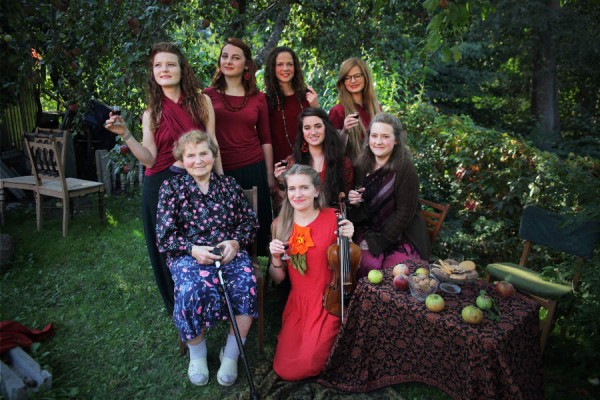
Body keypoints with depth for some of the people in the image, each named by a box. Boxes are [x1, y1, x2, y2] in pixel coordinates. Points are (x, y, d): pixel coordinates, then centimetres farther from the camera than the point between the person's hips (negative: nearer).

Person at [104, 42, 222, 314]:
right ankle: (177, 309, 30)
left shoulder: (201, 102, 1)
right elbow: (149, 159, -4)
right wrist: (126, 135, -17)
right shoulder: (151, 113, 4)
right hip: (160, 185, 1)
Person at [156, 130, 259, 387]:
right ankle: (196, 353, -3)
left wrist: (236, 242, -9)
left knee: (246, 283, -30)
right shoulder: (171, 188, 6)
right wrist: (193, 249, -16)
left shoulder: (229, 185, 12)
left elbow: (250, 221, 11)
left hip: (229, 251, 2)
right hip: (188, 254, -1)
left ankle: (231, 354, -8)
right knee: (193, 290, -33)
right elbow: (164, 235, 1)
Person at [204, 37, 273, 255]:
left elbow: (265, 139, 9)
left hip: (253, 170, 1)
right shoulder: (208, 95, 3)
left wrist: (270, 175, 7)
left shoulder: (258, 98, 6)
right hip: (220, 172, -1)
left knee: (256, 228, 8)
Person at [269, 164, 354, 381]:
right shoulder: (280, 224, -1)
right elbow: (277, 278, 5)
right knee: (284, 370, -7)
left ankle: (332, 337, 11)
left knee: (310, 362, -18)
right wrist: (275, 259, -15)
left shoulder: (332, 218, -9)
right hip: (296, 303, 3)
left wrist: (348, 241, -21)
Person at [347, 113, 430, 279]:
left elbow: (404, 214, -14)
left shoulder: (406, 170, -12)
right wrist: (355, 202, -10)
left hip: (400, 237, -3)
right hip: (368, 232, 3)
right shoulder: (362, 167, 3)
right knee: (369, 264, -23)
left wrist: (376, 242, -16)